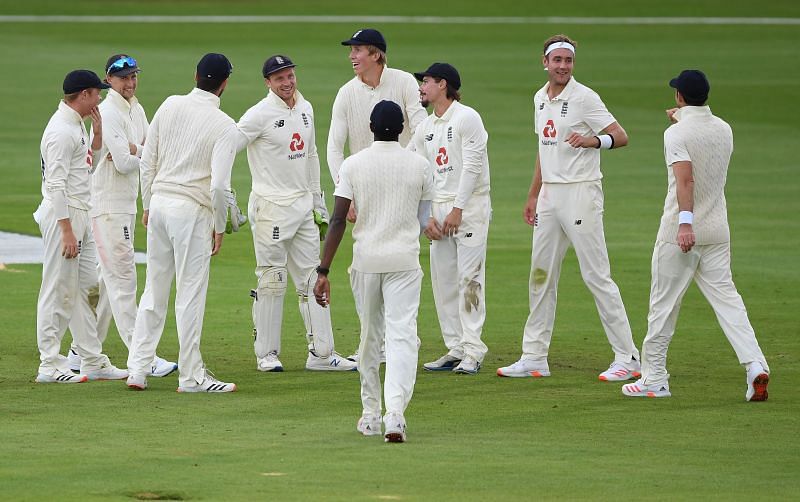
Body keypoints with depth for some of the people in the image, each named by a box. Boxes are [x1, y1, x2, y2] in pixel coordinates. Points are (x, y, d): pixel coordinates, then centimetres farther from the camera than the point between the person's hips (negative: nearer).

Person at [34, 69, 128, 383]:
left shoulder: (76, 124, 14)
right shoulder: (61, 130, -17)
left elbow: (89, 165, 26)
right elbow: (56, 184, -22)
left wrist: (97, 134, 11)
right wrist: (67, 231, -25)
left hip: (80, 214, 10)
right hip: (63, 215, -10)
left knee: (85, 288, 13)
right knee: (59, 290, -6)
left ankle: (93, 361, 18)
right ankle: (50, 366, -3)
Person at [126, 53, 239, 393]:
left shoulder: (170, 106, 4)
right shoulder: (224, 126, -11)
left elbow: (147, 161, 7)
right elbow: (219, 184, -17)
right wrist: (219, 228, -4)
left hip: (160, 203, 5)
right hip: (193, 211, -5)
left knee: (154, 290, 13)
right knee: (190, 294, 1)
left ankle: (137, 370, 13)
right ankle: (191, 376, 5)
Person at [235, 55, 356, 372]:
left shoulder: (305, 110, 12)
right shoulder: (260, 114, -11)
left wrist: (317, 197, 23)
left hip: (303, 205, 7)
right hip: (271, 206, -7)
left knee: (312, 279, 6)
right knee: (272, 281, -3)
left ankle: (321, 353, 8)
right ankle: (267, 354, 4)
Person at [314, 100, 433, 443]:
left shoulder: (353, 165, -2)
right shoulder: (419, 165, 0)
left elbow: (338, 219, -8)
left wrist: (323, 271, -9)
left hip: (365, 260, 1)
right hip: (405, 259, -1)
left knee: (370, 337, 16)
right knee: (402, 335, -6)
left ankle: (371, 414, 24)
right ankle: (395, 413, -24)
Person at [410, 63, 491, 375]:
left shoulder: (467, 118, -7)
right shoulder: (425, 128, 16)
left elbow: (472, 166, -13)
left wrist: (457, 210, -16)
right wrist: (426, 216, 2)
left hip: (470, 205, -8)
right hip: (439, 209, 8)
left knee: (469, 278, -11)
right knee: (443, 280, 5)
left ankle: (473, 351, -12)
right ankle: (456, 349, 9)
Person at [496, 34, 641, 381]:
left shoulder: (584, 98, -9)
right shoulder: (540, 99, 14)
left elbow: (621, 136, -15)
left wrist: (593, 140, -34)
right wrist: (533, 196, 23)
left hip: (580, 193, -8)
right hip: (550, 194, 8)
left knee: (596, 275, -9)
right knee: (541, 275, 10)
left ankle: (627, 358, -7)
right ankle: (534, 358, 16)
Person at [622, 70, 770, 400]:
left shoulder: (677, 133, -13)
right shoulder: (724, 129, 8)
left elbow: (685, 177, -26)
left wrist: (685, 222, -33)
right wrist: (681, 118, 37)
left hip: (681, 232, -6)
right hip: (718, 232, 6)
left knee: (664, 303, 4)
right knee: (726, 297, 4)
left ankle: (654, 378, 10)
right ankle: (755, 365, -14)